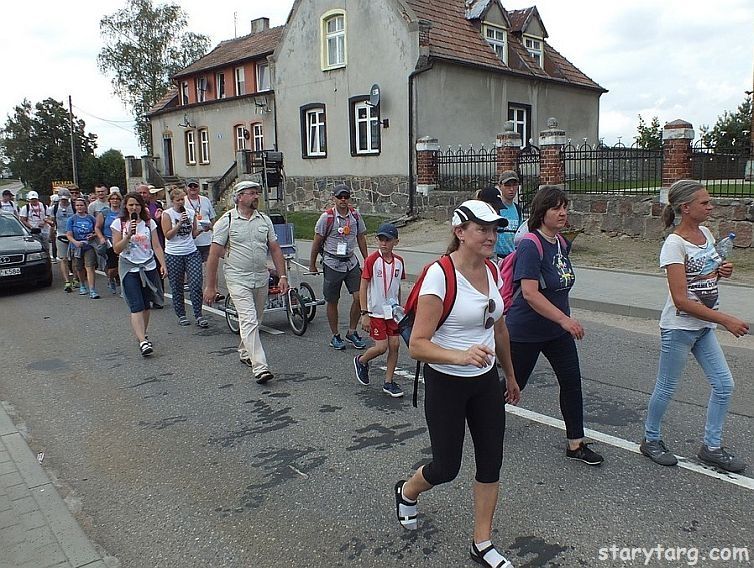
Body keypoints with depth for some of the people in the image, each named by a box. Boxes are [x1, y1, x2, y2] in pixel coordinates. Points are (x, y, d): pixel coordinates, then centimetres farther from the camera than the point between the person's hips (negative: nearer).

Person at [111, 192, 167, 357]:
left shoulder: (149, 223, 5)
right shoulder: (119, 223, 0)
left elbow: (156, 246, 4)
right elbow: (117, 249, -4)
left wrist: (163, 264, -6)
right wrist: (129, 235, -17)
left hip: (149, 267, 3)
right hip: (129, 269, -3)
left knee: (146, 305, 9)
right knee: (136, 307, -11)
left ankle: (142, 335, 28)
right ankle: (143, 342, -19)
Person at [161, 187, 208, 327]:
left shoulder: (191, 213, 9)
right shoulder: (167, 214, -2)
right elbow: (168, 235, -8)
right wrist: (179, 223, -16)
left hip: (192, 253, 2)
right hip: (173, 255, -2)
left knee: (196, 284, -6)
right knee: (177, 288, 6)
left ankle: (198, 315, 1)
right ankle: (181, 316, 19)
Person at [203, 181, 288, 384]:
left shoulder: (264, 219, 8)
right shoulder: (226, 221, -6)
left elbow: (275, 249, 11)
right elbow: (214, 254, -6)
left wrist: (283, 276, 2)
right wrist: (210, 286, -8)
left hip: (261, 278, 5)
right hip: (238, 279, -5)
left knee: (255, 320, 16)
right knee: (249, 321, -14)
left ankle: (245, 352, 39)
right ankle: (260, 367, -17)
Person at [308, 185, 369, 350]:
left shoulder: (355, 216, 4)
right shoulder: (327, 217, -9)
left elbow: (361, 238, 14)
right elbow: (317, 241, -2)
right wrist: (312, 265, 2)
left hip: (351, 262, 4)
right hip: (332, 263, -4)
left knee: (359, 296, -4)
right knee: (332, 301, 5)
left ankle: (352, 333, 14)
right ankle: (335, 336, 19)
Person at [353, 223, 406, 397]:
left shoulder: (399, 261, 1)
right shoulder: (372, 260, -13)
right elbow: (363, 288, -11)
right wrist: (364, 314, -14)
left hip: (392, 311, 5)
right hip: (376, 311, -5)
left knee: (395, 345, 2)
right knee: (381, 347, -5)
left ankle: (388, 382, 16)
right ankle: (361, 361, 26)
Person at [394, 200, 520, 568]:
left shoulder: (491, 272, 1)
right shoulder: (440, 276, -22)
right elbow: (417, 345, -25)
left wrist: (510, 375, 22)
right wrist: (461, 356, -40)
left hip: (486, 381, 6)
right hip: (446, 384, -6)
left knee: (491, 462, 10)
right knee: (446, 468, 7)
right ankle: (407, 492, 42)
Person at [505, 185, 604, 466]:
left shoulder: (562, 242, 5)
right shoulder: (530, 245, -22)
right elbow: (529, 293, -30)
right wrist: (564, 319, -33)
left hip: (557, 330, 8)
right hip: (526, 331, -7)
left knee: (572, 381, 4)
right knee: (515, 383, 8)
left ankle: (575, 444, 15)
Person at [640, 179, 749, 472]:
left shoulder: (705, 233, 5)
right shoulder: (674, 245, -20)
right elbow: (681, 300, -24)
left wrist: (722, 271, 0)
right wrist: (726, 320, -24)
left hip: (704, 327, 8)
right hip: (679, 329, -8)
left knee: (724, 385, 9)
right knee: (666, 388, 6)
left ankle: (712, 447, 25)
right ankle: (651, 440, 26)